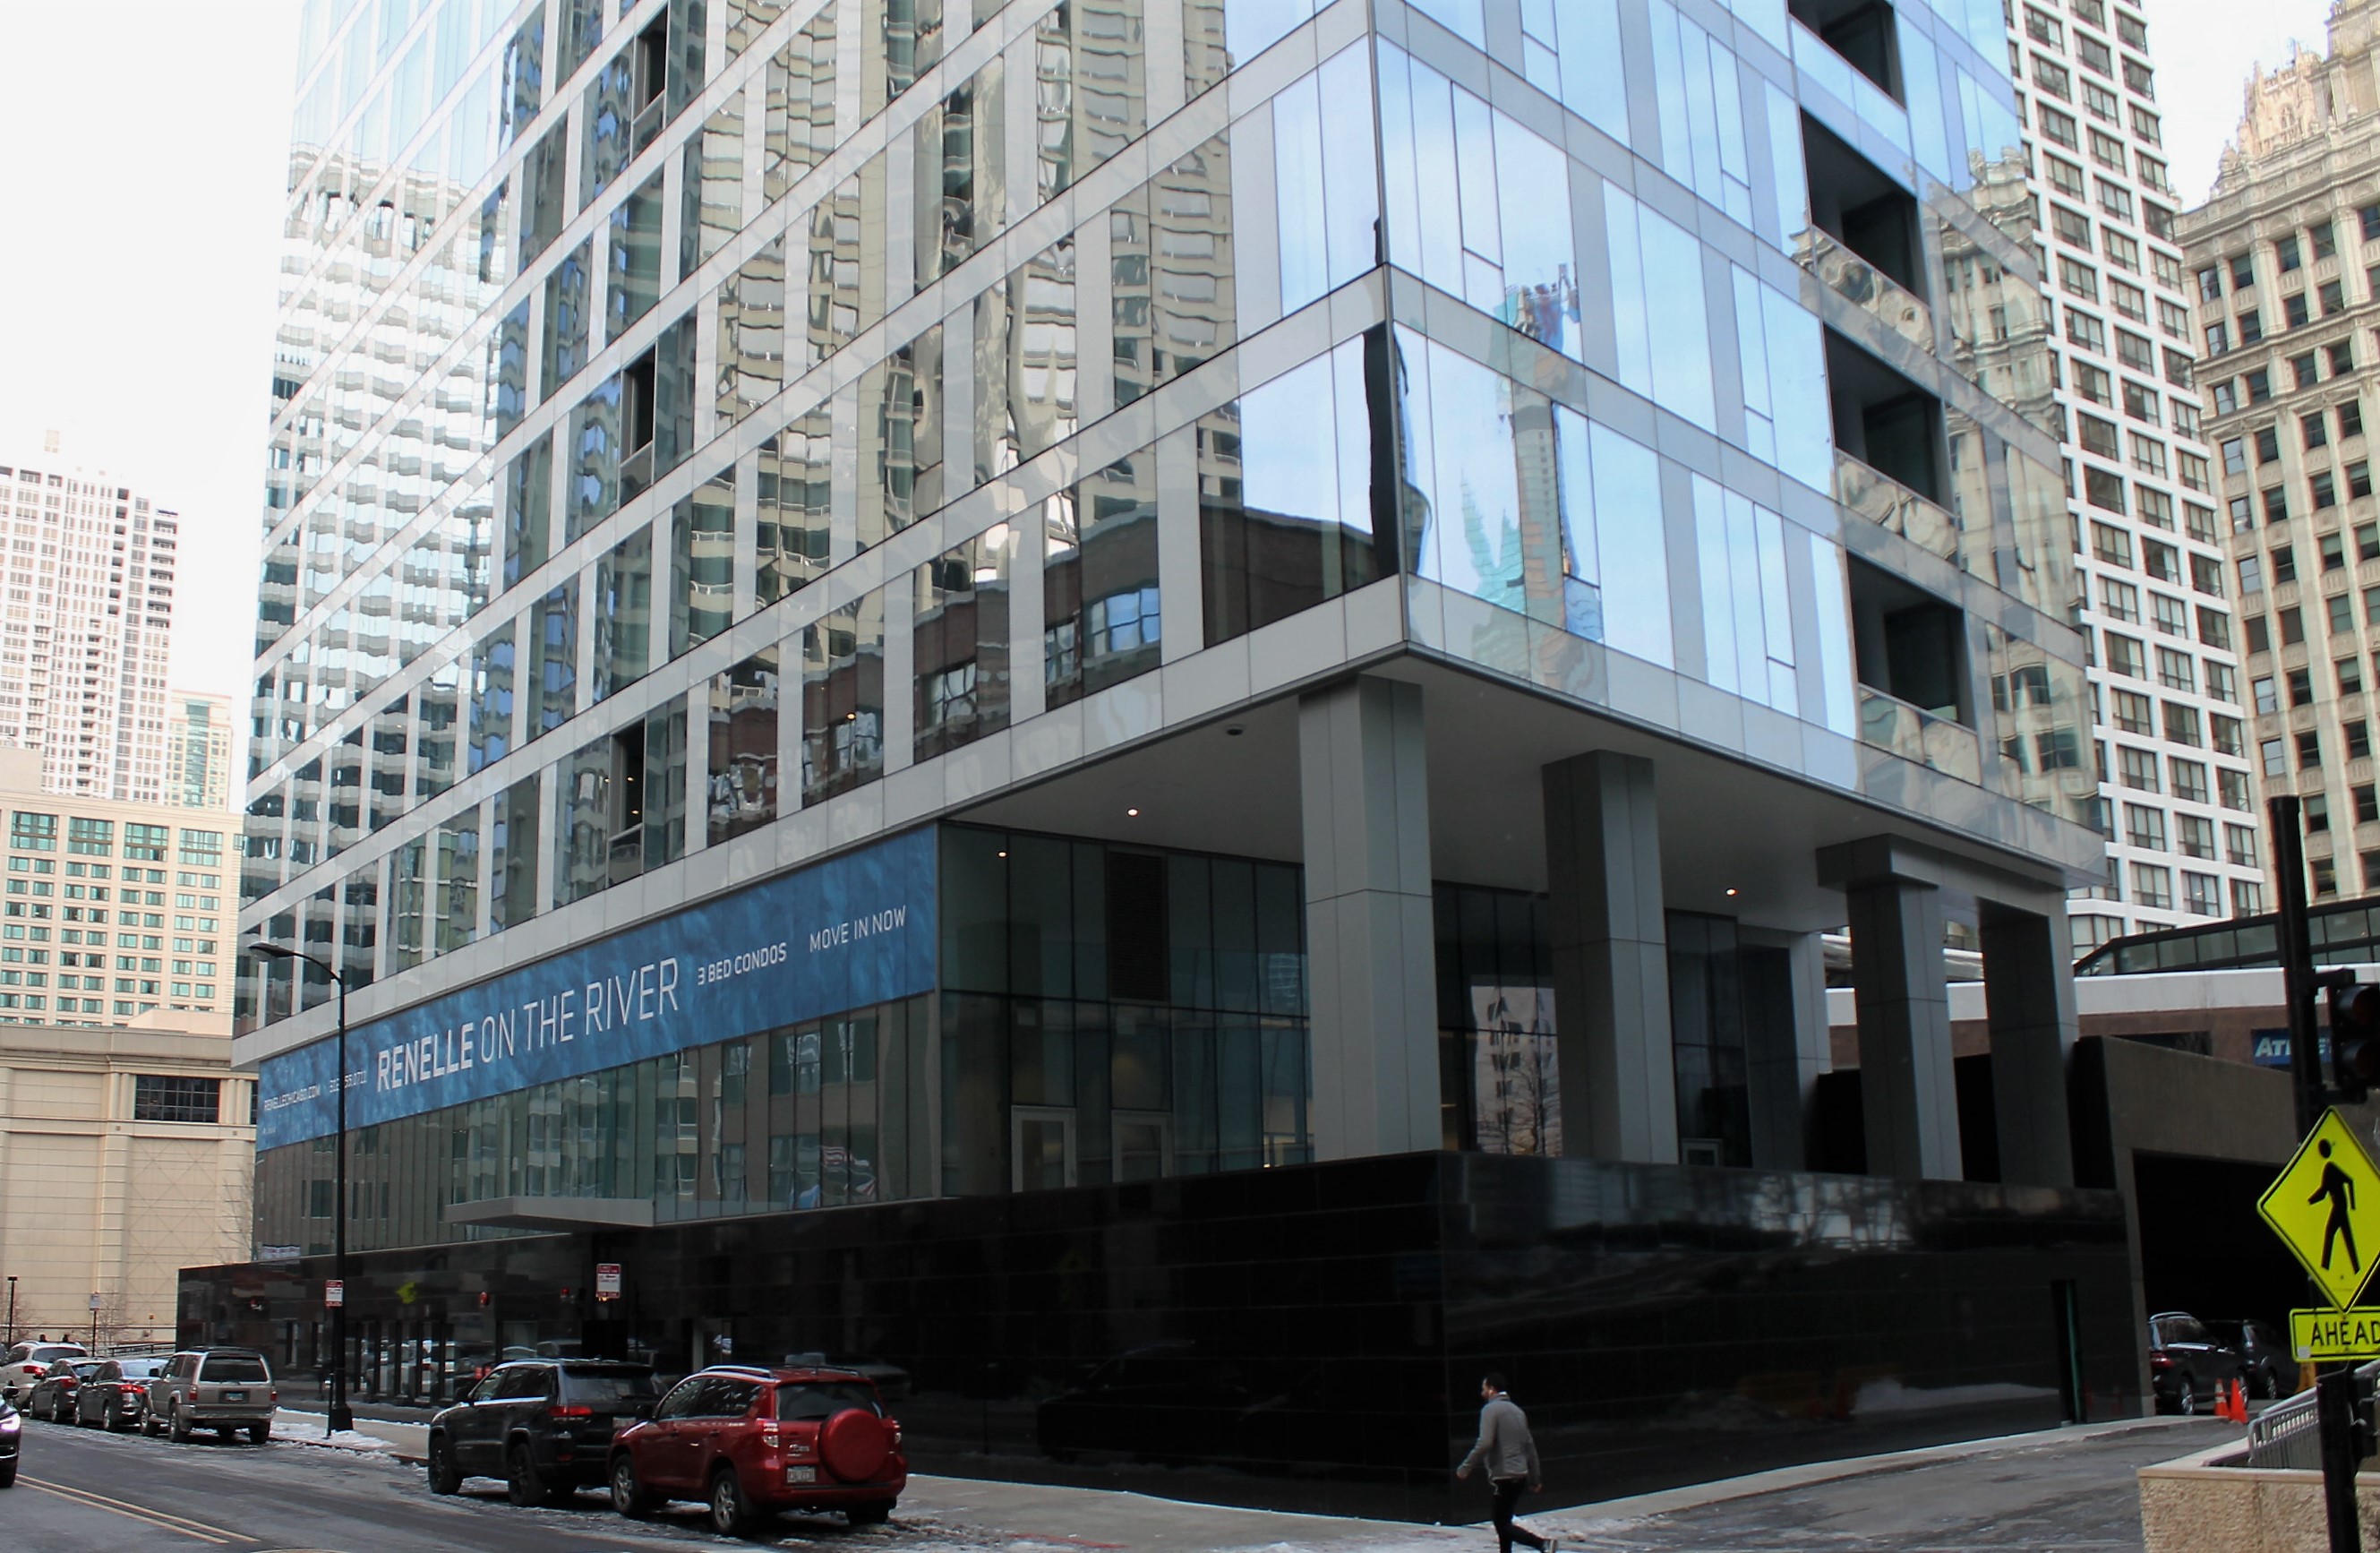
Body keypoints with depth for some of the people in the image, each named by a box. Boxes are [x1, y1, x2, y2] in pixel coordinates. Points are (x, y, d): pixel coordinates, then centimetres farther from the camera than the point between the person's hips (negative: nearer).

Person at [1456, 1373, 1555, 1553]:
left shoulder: (1490, 1409, -9)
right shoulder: (1517, 1410, 16)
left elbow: (1485, 1443, -20)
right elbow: (1529, 1446, 18)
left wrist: (1465, 1467, -12)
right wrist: (1535, 1478, 21)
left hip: (1504, 1476, -8)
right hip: (1520, 1475, 9)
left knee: (1503, 1525, -6)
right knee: (1503, 1522, 16)